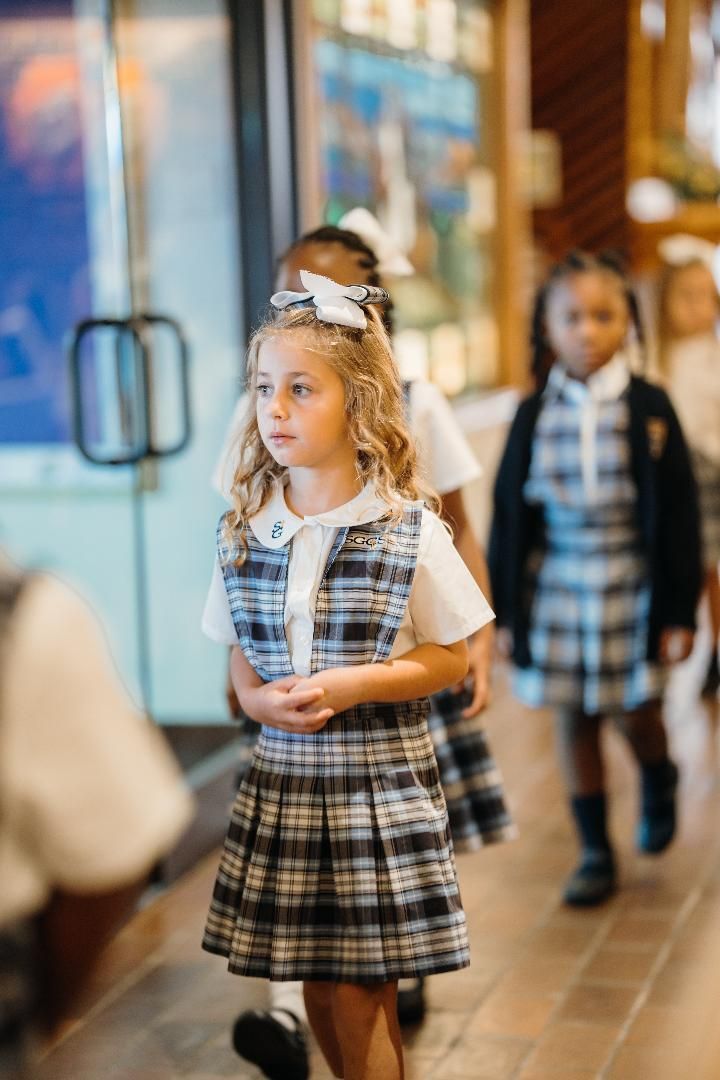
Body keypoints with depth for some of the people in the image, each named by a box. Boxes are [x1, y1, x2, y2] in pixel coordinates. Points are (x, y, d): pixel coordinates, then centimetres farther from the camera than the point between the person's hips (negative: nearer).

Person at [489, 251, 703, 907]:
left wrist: (679, 610, -5)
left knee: (636, 711, 5)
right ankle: (596, 853, 20)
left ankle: (659, 785, 40)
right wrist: (506, 610, 2)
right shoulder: (534, 416, 0)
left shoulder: (649, 409, -5)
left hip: (632, 582, -2)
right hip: (558, 583, 2)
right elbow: (511, 515, 4)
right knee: (574, 719, 6)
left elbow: (678, 514, -3)